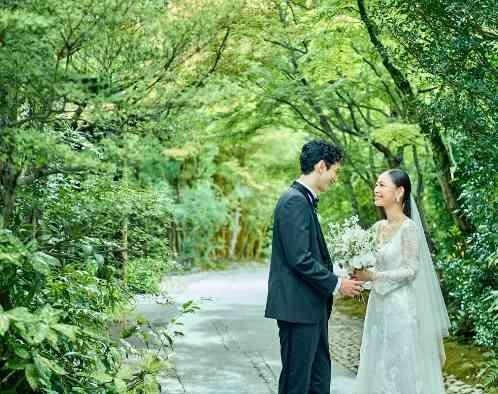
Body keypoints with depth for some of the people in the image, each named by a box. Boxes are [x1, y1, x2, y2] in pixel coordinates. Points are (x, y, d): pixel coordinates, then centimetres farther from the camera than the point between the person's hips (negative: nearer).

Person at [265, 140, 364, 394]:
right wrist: (336, 284, -13)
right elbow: (299, 259, -21)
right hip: (297, 306, -10)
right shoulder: (294, 201, -16)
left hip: (312, 306, 10)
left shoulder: (304, 200, 15)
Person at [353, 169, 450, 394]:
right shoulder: (378, 227, 9)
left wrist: (373, 276, -19)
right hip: (378, 306, 7)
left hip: (400, 308, -7)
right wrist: (360, 272, 0)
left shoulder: (409, 227, -13)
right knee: (378, 369, 12)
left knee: (402, 370, 1)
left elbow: (411, 270, -16)